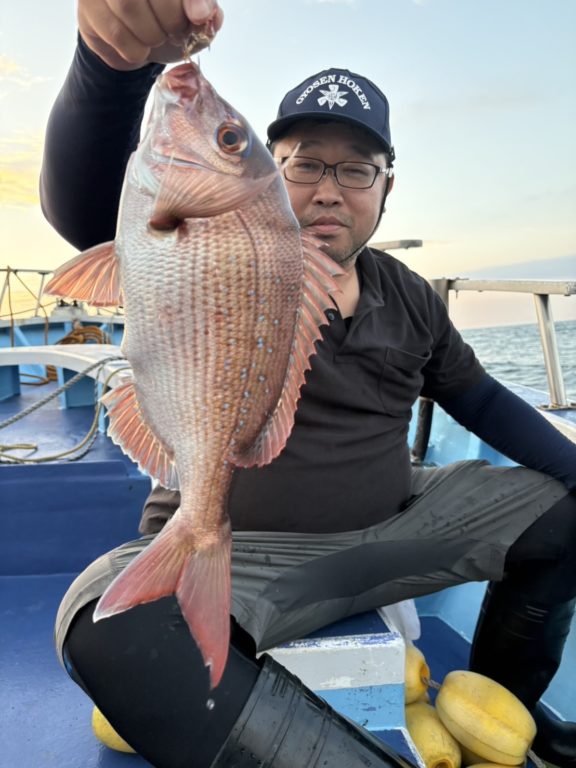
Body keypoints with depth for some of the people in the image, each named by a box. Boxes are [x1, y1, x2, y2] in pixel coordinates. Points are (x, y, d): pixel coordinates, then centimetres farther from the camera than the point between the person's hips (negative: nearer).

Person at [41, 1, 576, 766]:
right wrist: (117, 63, -48)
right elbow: (92, 208, -29)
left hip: (390, 527, 6)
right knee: (112, 620, -35)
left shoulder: (410, 297, 6)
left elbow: (482, 399, 15)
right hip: (231, 554, -4)